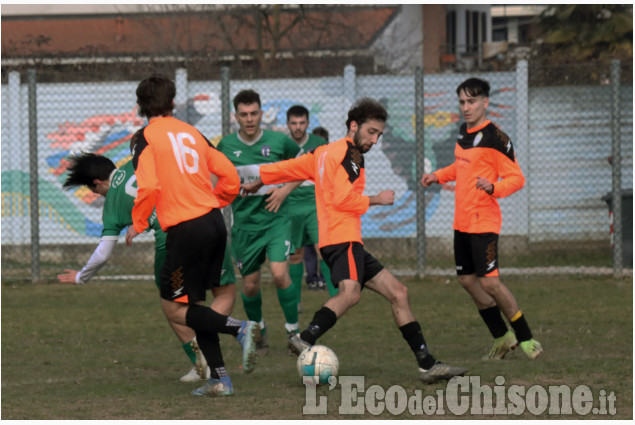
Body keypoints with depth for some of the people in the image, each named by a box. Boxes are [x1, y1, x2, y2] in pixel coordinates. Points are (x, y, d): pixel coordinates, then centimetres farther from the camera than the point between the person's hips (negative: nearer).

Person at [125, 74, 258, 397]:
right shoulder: (192, 133, 13)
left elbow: (148, 186, -17)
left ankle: (239, 328, -15)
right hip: (214, 224, 7)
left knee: (174, 308, 2)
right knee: (194, 303, 16)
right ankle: (219, 379, 10)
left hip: (185, 230, -7)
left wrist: (137, 225, -3)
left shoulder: (146, 137, -4)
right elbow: (230, 178, 12)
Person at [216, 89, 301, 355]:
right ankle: (258, 331, 31)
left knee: (280, 274, -19)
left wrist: (285, 190, -5)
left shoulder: (278, 141, -6)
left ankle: (293, 331, -3)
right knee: (250, 285, 6)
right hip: (244, 222, 2)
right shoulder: (226, 146, -2)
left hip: (276, 219, -2)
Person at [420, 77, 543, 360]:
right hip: (462, 221, 9)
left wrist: (493, 187, -31)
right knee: (467, 280, 11)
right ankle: (502, 338, 23)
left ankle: (526, 340, -1)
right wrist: (439, 176, 19)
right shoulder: (464, 132, 11)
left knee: (489, 282, -13)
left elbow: (517, 178, -14)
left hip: (484, 222, -9)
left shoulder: (496, 138, -14)